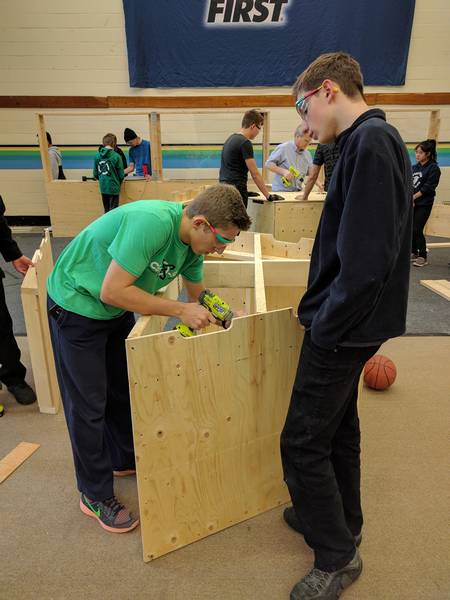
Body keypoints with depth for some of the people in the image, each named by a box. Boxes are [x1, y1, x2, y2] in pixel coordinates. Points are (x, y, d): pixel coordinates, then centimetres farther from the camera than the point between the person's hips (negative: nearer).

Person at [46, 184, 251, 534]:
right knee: (89, 406, 2)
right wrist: (180, 311, -31)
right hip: (76, 306, -8)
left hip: (118, 310, 8)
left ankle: (125, 460, 41)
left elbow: (198, 296, 9)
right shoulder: (152, 222, -34)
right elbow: (111, 291, -34)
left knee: (125, 390, 18)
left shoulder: (192, 242, -7)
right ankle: (96, 495, 21)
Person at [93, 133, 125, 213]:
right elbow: (121, 174, -7)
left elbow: (95, 174, 5)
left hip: (103, 188, 5)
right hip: (113, 187, -5)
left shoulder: (97, 155, 1)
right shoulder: (116, 156, -12)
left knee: (107, 211, 16)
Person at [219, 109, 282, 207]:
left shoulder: (231, 138, 17)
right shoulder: (245, 143, -11)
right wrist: (268, 195, -10)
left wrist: (244, 191, 24)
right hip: (236, 189, -9)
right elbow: (255, 174, -13)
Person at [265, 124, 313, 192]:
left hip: (297, 192, 5)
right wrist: (283, 171, -20)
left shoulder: (307, 154, 12)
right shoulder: (283, 148, -6)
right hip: (280, 191, -5)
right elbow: (268, 164, -7)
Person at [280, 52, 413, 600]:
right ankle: (340, 520, 42)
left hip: (344, 328, -10)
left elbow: (367, 259, -27)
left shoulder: (370, 143, -18)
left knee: (303, 441, 2)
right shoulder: (367, 141, 13)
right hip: (353, 322, 10)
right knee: (339, 426, 21)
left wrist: (325, 326, -15)